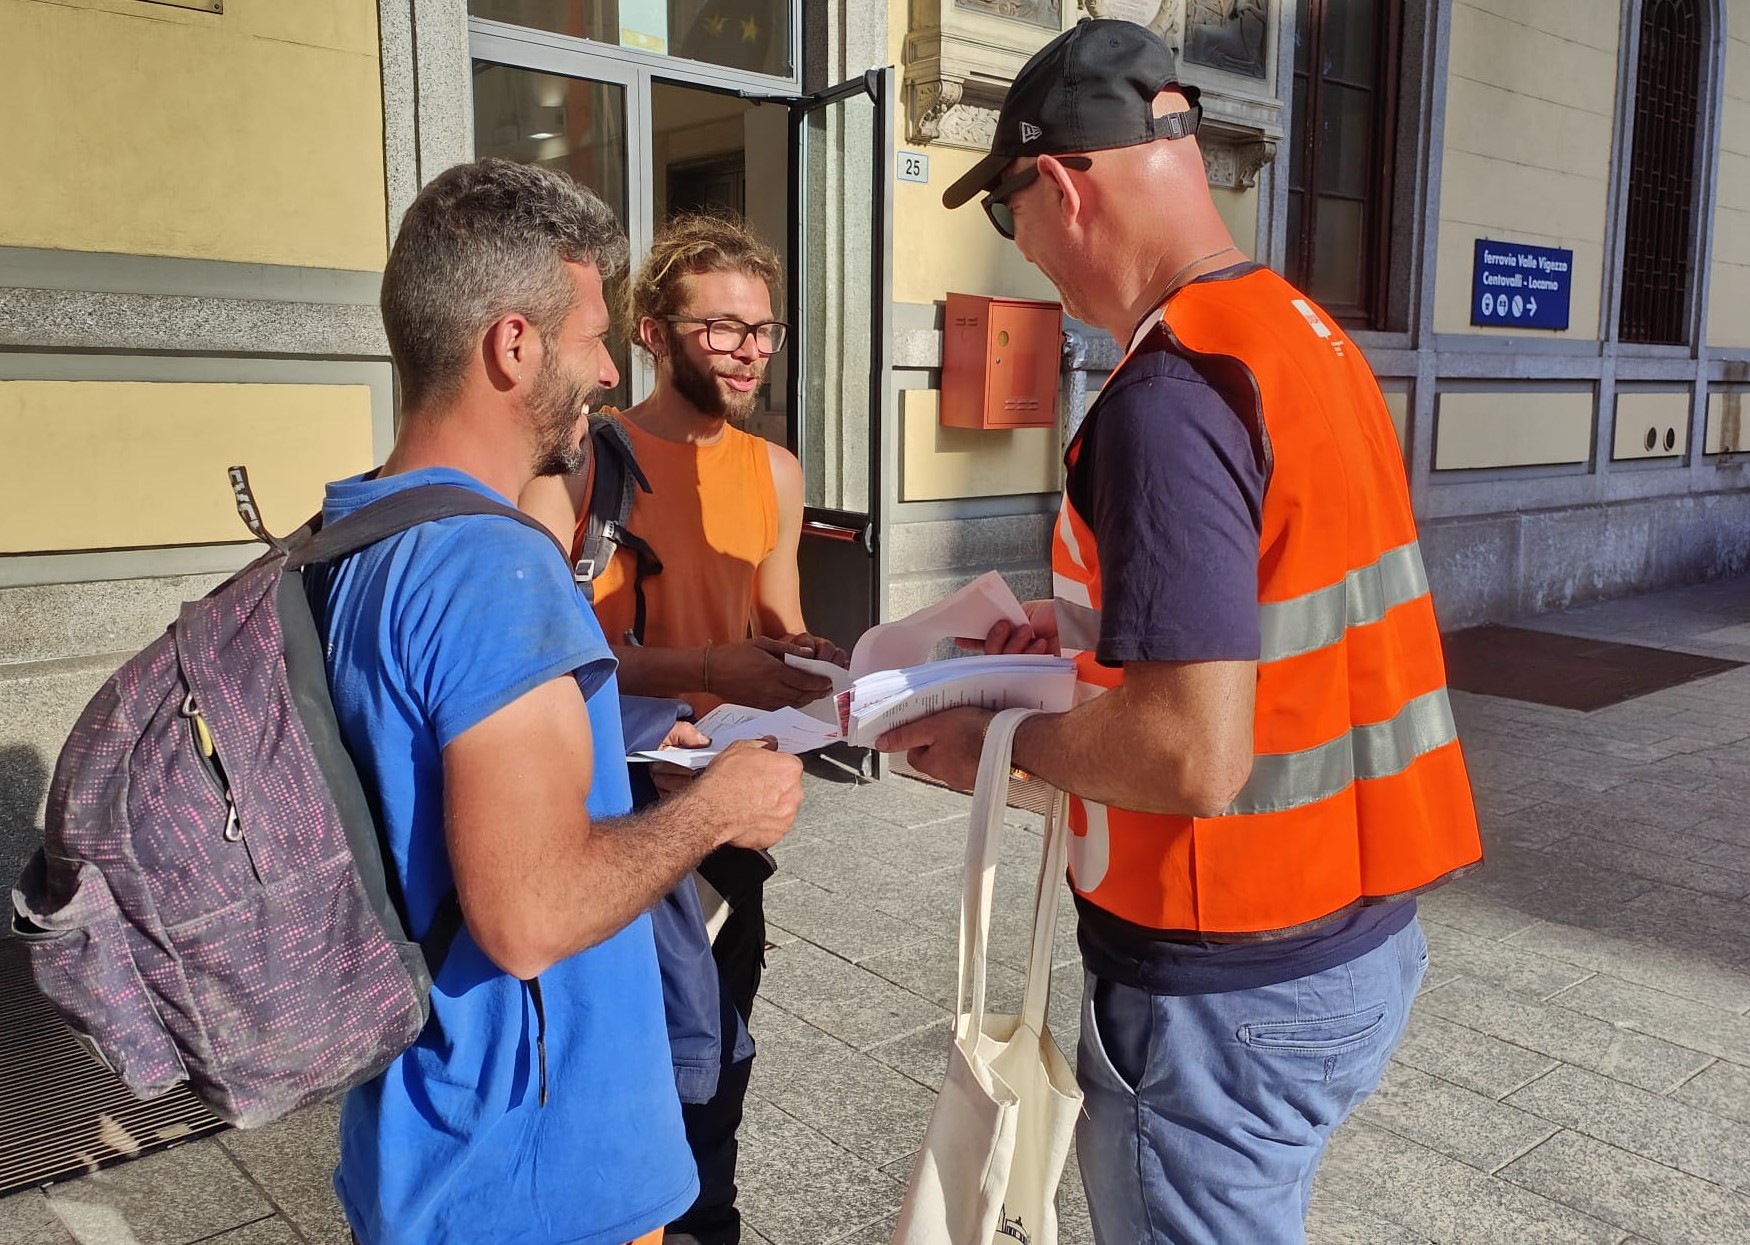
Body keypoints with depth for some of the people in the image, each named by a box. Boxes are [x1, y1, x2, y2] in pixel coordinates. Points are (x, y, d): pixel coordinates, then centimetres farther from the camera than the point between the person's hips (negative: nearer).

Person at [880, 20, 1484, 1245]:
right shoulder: (1312, 335, 5)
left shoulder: (1169, 396, -24)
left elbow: (1192, 757, -28)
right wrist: (1099, 631, 14)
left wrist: (1002, 737, -12)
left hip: (1234, 990, -8)